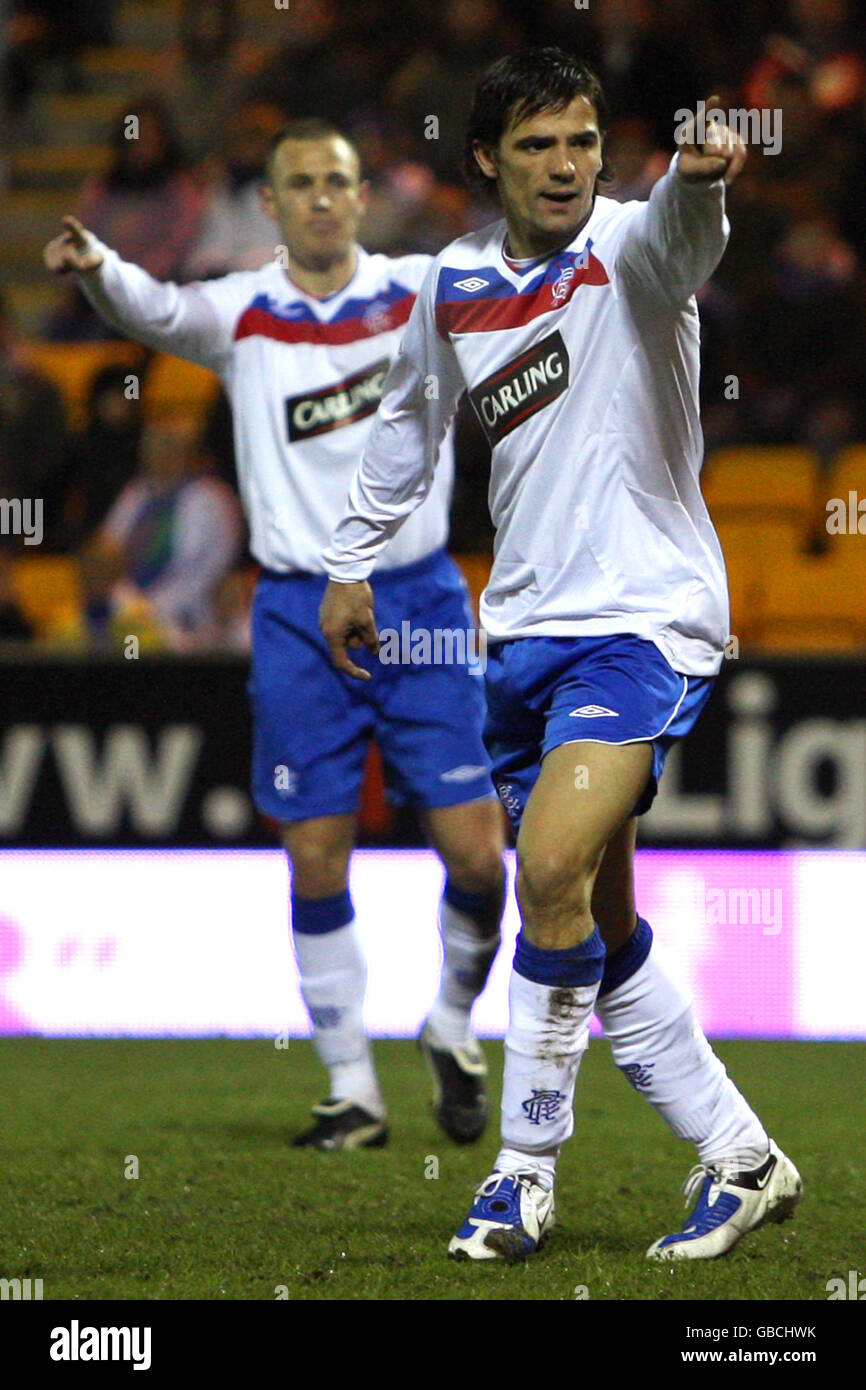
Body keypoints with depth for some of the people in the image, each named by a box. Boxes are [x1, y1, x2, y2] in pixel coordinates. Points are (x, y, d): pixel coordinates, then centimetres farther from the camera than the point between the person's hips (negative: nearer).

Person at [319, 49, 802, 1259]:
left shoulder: (626, 249, -10)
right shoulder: (454, 286, 7)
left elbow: (679, 238, -36)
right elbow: (411, 413, 26)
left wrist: (699, 182, -59)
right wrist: (353, 559, 28)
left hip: (647, 622, -7)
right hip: (526, 627, 7)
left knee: (553, 869, -21)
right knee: (598, 929, 7)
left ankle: (528, 1172, -8)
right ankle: (741, 1158, 18)